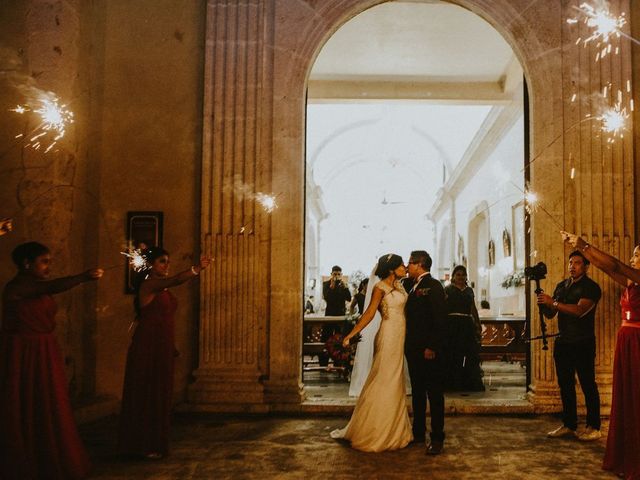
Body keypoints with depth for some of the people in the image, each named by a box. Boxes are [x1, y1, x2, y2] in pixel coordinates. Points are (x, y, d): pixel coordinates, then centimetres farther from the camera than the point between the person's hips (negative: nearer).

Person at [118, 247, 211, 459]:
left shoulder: (163, 287, 14)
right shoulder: (148, 284, -13)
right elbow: (175, 280, -33)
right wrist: (197, 268, -47)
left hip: (162, 347, 9)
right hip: (147, 347, -9)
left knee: (159, 396, 12)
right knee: (147, 396, -1)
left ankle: (155, 444, 22)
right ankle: (145, 446, 9)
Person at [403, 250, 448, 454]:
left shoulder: (433, 286, -12)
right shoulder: (411, 285, 13)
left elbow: (439, 319, -18)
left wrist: (432, 347, -21)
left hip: (428, 350, -9)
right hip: (413, 348, 9)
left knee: (434, 393, 0)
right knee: (417, 392, 16)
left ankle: (437, 438, 6)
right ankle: (418, 432, 26)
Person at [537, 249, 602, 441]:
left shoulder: (591, 287, -7)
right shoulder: (561, 286, 14)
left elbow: (579, 310, -23)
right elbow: (550, 314, 13)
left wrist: (553, 302, -23)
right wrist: (544, 304, -9)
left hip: (583, 344, -7)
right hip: (562, 342, 7)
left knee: (588, 385, -1)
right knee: (565, 385, 11)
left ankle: (593, 427, 7)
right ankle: (569, 425, 19)